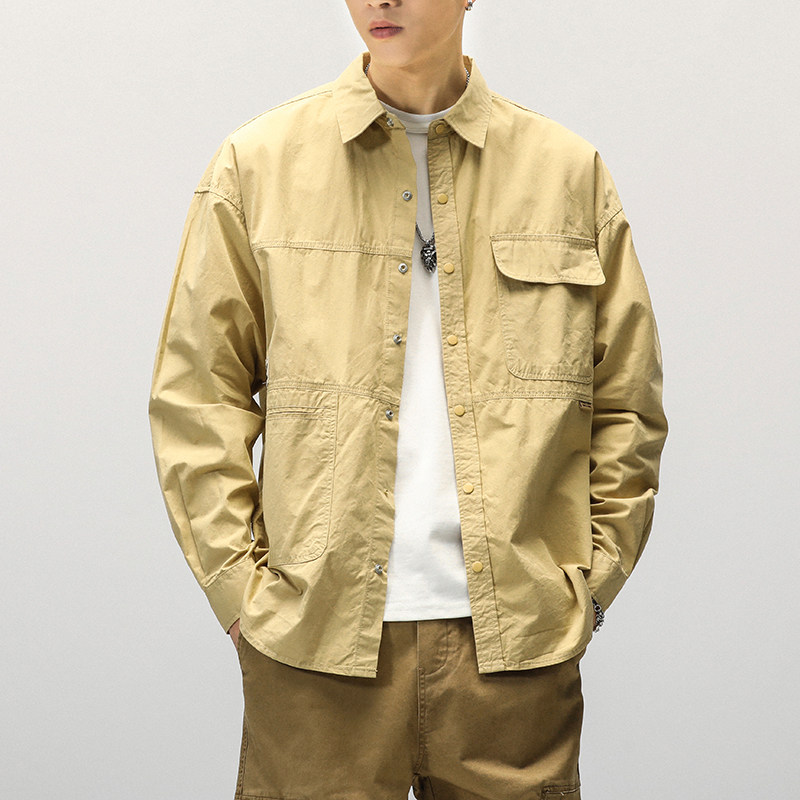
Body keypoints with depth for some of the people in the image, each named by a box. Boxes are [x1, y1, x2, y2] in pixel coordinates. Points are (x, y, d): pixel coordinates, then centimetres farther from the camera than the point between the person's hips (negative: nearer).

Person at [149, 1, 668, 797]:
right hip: (314, 641, -1)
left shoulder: (569, 171, 7)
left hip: (517, 641, 1)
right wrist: (238, 586, -1)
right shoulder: (258, 164, 4)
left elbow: (625, 406, 10)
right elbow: (196, 397, 5)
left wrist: (588, 580, 4)